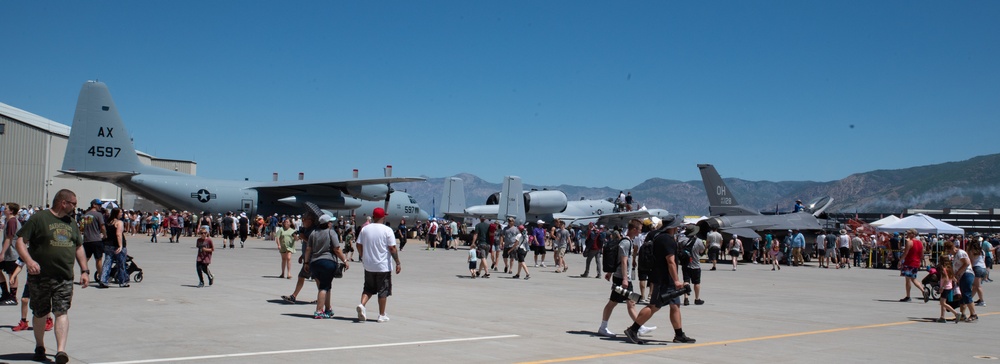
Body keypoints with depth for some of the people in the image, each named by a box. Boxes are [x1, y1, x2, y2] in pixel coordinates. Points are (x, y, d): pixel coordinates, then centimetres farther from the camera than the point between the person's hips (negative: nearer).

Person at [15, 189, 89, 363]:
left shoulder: (71, 223, 15)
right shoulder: (38, 218, -4)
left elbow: (79, 247, 21)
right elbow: (21, 241, -8)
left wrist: (84, 270, 15)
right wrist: (28, 260, -23)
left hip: (64, 278, 3)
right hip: (40, 277, -3)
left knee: (62, 312, -8)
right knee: (40, 313, 10)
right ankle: (39, 347, 30)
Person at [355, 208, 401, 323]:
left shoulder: (365, 229, 3)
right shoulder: (387, 230, -10)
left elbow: (359, 245, 7)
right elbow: (392, 248, -12)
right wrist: (398, 263, -6)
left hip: (368, 266, 4)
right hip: (383, 266, -4)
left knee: (368, 288, 17)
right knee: (383, 290, 7)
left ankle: (362, 305, -7)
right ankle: (382, 315, 10)